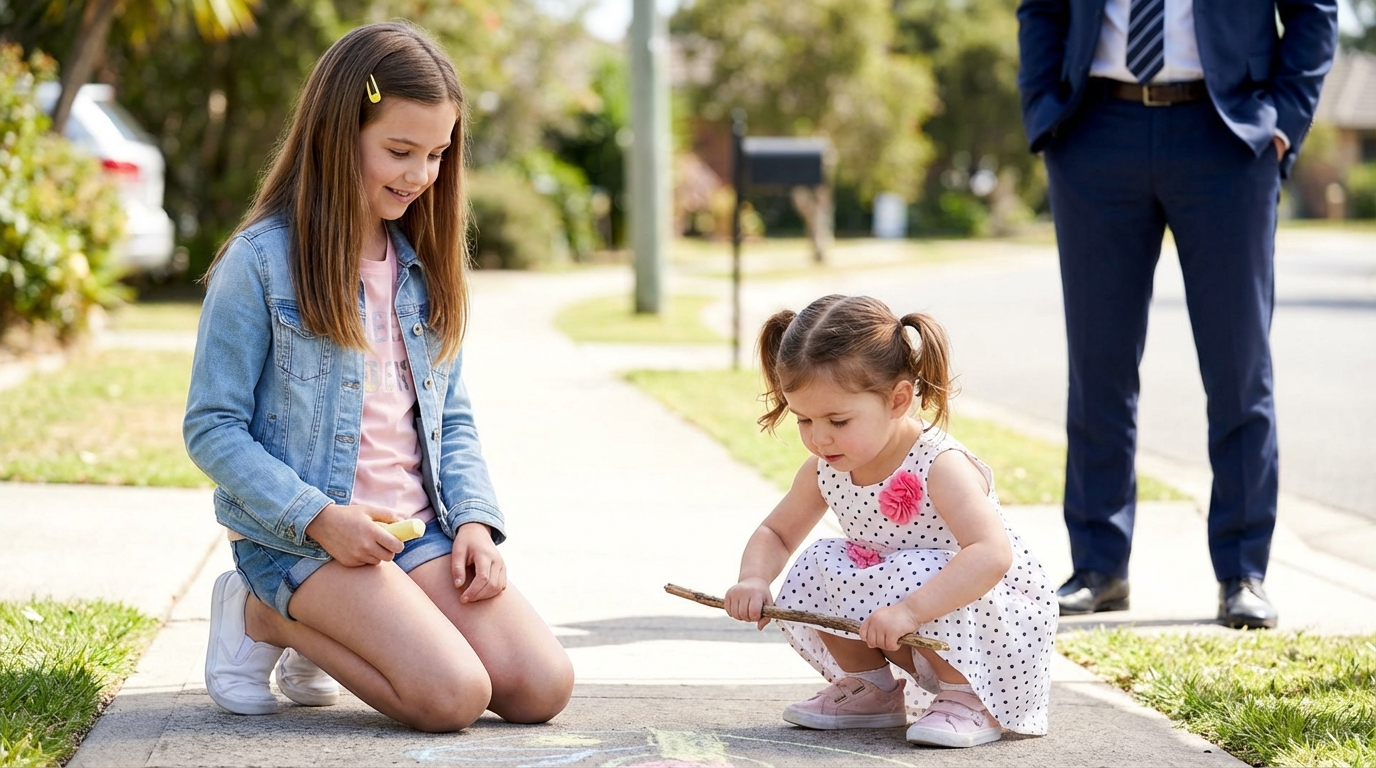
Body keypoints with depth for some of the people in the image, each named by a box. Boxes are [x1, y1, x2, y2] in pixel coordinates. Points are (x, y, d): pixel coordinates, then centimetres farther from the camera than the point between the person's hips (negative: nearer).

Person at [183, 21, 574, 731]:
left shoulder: (425, 265, 10)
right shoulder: (261, 261, -9)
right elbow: (212, 428, -9)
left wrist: (473, 519, -3)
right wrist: (320, 517, -19)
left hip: (418, 528, 7)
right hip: (300, 538, -6)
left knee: (542, 689, -11)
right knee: (453, 695, -24)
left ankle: (319, 625, 10)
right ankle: (265, 616, 0)